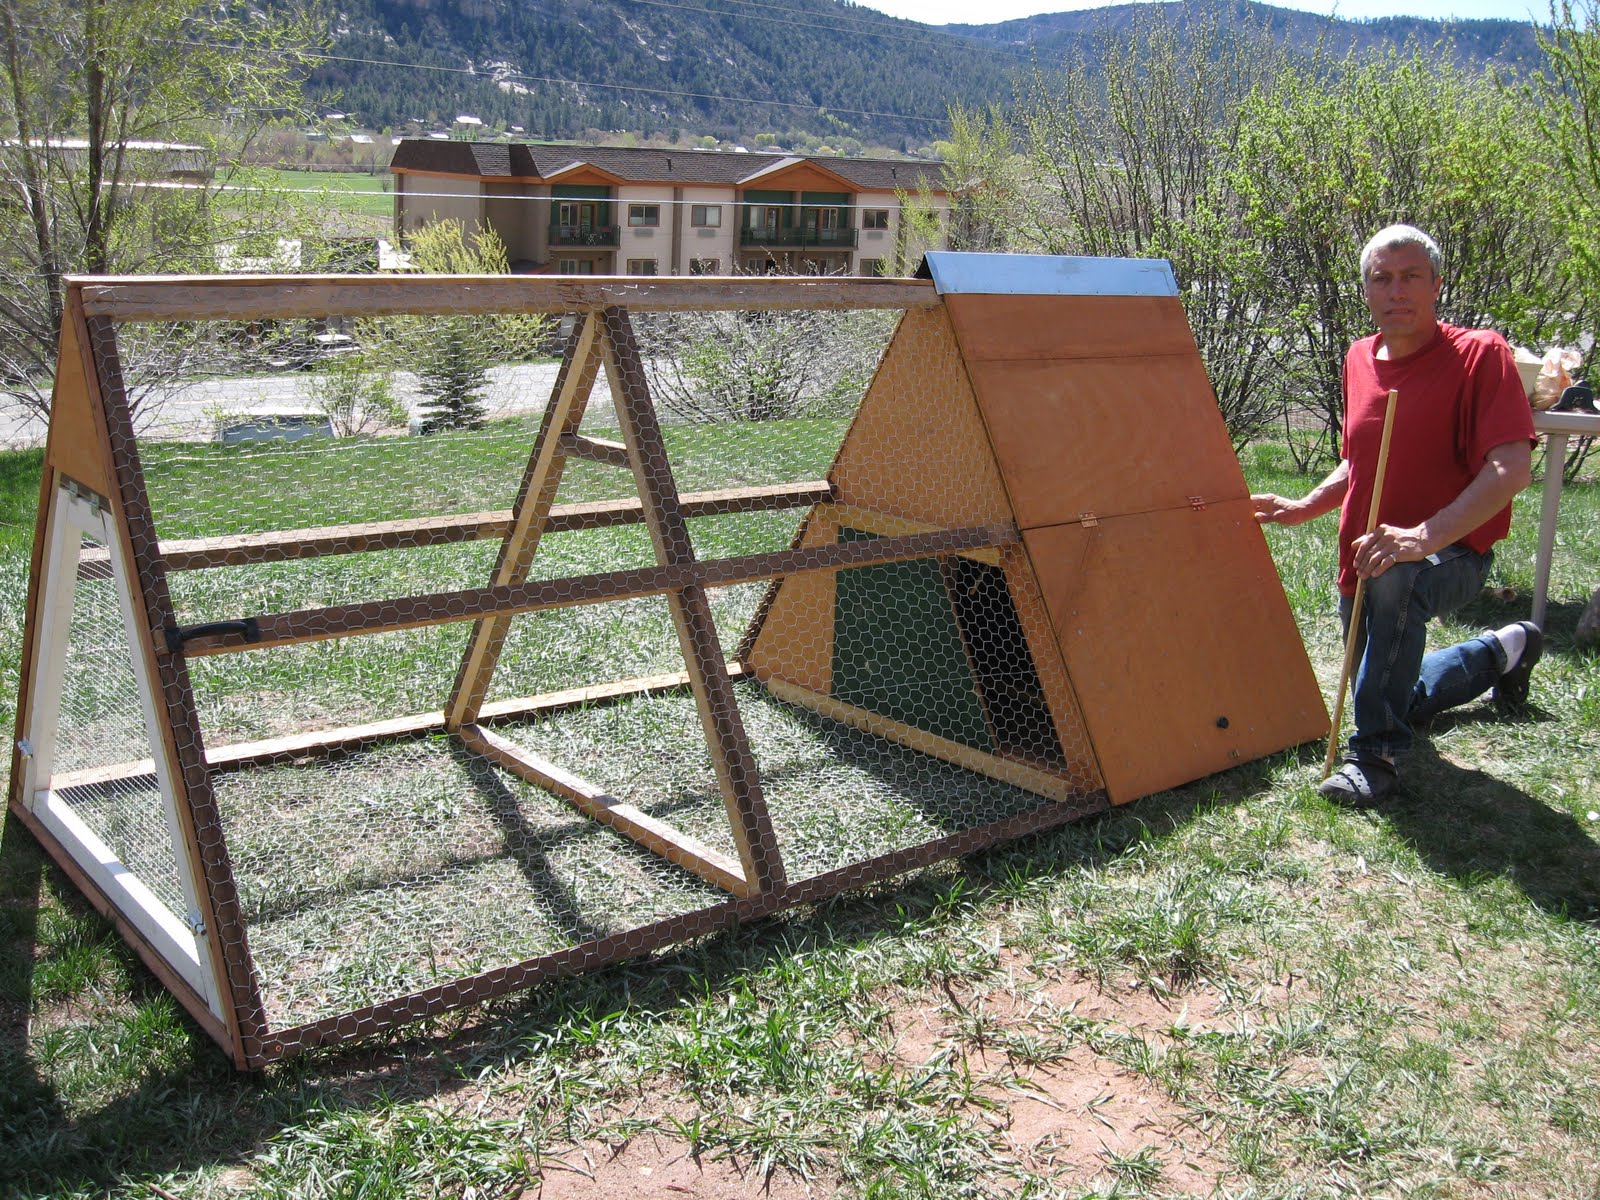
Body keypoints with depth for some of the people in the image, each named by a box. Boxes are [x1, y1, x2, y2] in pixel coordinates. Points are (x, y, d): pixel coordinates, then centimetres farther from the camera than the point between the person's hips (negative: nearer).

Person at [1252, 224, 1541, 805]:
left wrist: (1422, 538, -39)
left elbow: (1511, 469, -28)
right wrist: (1305, 507, 3)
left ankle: (1375, 752, -29)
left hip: (1452, 554, -7)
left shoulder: (1480, 354, -16)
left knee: (1398, 581, -42)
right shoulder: (1360, 360, 3)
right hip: (1364, 562, 7)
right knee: (1404, 701, 22)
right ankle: (1502, 652, 49)